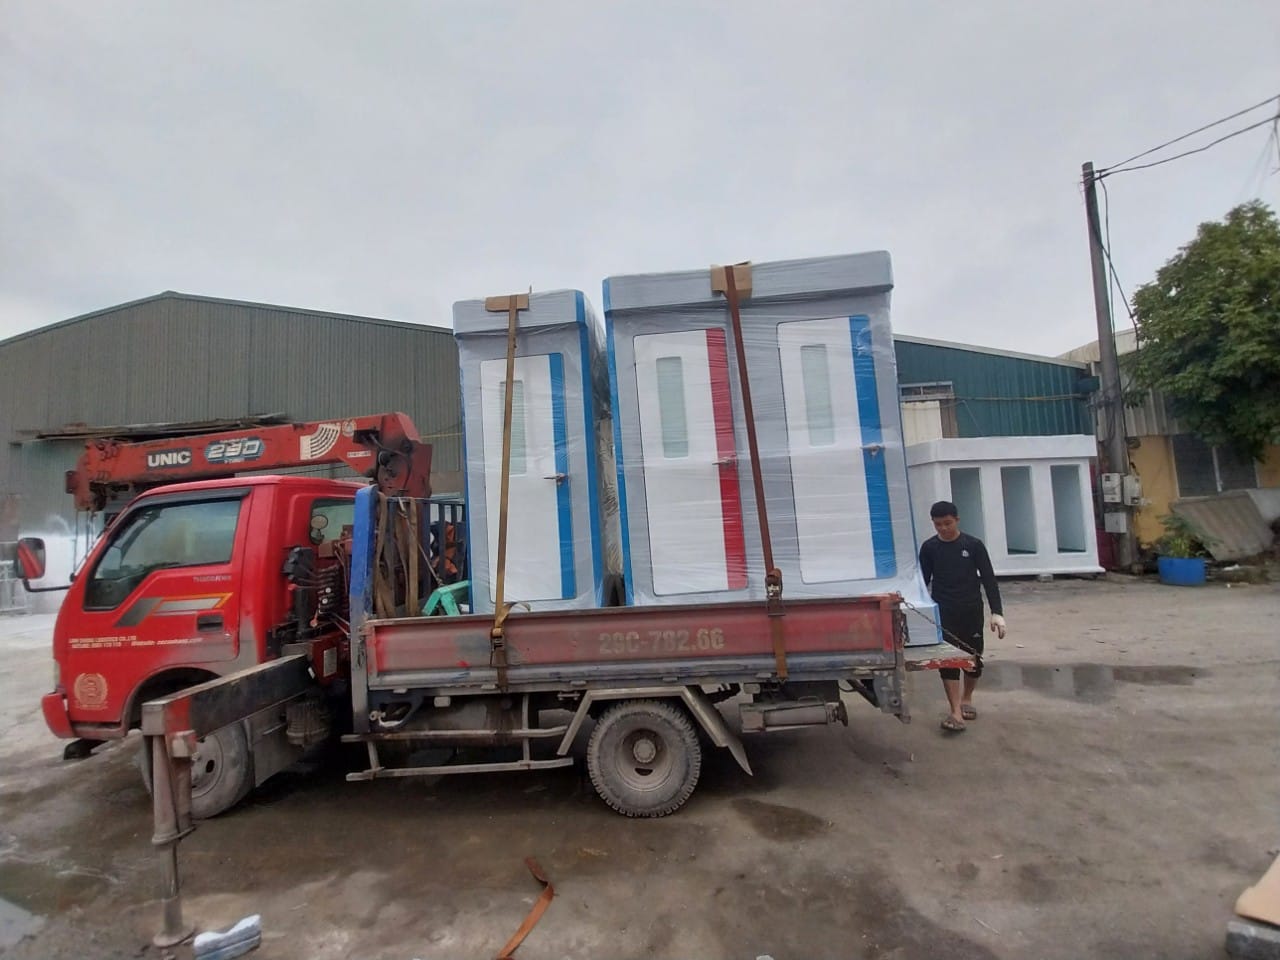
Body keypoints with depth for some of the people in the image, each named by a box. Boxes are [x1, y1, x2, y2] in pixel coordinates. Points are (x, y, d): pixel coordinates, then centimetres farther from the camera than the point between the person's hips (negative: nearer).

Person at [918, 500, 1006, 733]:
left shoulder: (974, 545, -3)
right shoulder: (928, 548, -1)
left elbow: (988, 580, -3)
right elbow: (923, 582, 4)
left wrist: (997, 612, -11)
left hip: (971, 611, 1)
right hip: (942, 612, 0)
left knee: (974, 658, 11)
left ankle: (967, 699, 35)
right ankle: (956, 713, -6)